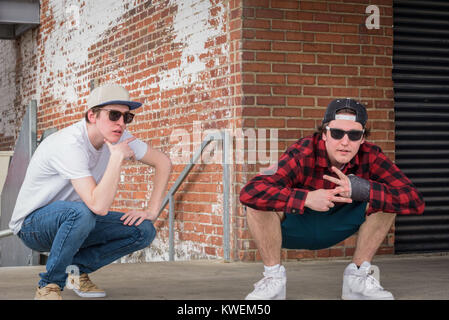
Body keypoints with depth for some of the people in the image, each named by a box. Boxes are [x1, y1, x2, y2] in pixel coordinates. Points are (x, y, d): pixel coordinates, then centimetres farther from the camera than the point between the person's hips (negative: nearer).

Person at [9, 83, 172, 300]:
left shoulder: (117, 136, -8)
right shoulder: (70, 144, -31)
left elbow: (163, 162, 5)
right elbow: (99, 206, -41)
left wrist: (151, 210, -4)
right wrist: (117, 157, -35)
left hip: (74, 221, 7)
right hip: (32, 224, -7)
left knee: (143, 231, -10)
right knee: (81, 212, -39)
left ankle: (77, 268, 5)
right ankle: (49, 286, -18)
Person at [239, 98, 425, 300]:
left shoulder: (370, 156, -19)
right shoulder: (302, 154, -30)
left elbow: (415, 201, -25)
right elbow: (248, 192, -41)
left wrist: (361, 189, -38)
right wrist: (306, 198, -47)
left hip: (336, 228, 3)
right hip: (293, 227, -3)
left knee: (385, 199, -17)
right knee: (259, 202, -32)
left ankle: (358, 276, -5)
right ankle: (273, 277, -14)